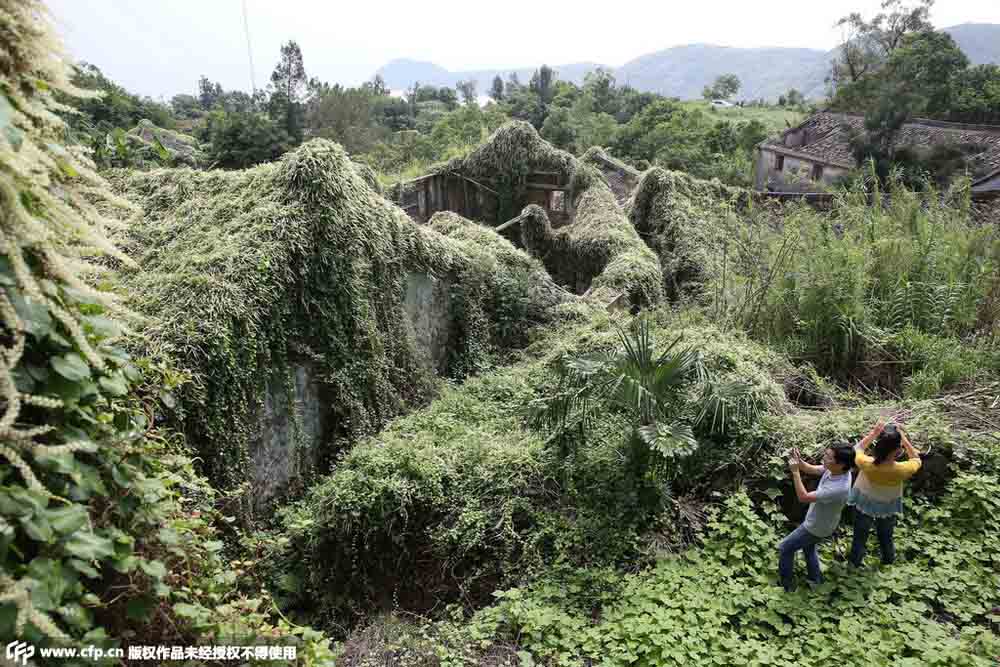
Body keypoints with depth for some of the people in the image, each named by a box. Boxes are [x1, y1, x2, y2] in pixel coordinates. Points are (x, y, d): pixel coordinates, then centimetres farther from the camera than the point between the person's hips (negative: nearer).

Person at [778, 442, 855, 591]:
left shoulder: (838, 488, -43)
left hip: (817, 527, -8)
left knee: (785, 548, 10)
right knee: (808, 546, 32)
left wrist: (795, 471, -36)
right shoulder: (834, 469, -20)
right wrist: (799, 460, -25)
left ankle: (785, 583, 29)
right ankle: (815, 578, 51)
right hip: (818, 520, 8)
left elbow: (803, 497, -36)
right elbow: (811, 470, -4)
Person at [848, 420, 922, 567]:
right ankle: (888, 560, 56)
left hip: (864, 505, 0)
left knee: (860, 537, 25)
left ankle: (855, 562, 47)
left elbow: (857, 450, -10)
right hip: (887, 509, 0)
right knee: (886, 537, 30)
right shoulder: (901, 470, -36)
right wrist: (904, 438, -20)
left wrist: (873, 433, -15)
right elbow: (916, 460, -11)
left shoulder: (866, 464, -35)